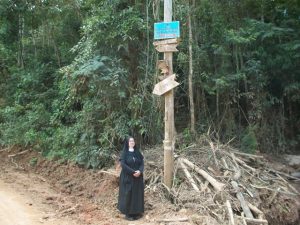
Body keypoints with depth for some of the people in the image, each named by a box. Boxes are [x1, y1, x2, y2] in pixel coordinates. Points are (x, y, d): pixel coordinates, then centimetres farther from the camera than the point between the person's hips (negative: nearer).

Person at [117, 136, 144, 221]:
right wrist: (133, 172, -20)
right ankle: (128, 213, 8)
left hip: (138, 177, 5)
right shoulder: (124, 153, -5)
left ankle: (137, 212, 17)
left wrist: (139, 171, -15)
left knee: (137, 194, 7)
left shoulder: (138, 152, 8)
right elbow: (123, 164, -15)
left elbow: (142, 163, 4)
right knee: (128, 194, -2)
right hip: (128, 177, -4)